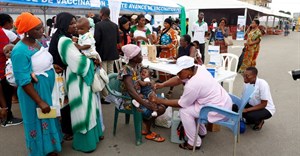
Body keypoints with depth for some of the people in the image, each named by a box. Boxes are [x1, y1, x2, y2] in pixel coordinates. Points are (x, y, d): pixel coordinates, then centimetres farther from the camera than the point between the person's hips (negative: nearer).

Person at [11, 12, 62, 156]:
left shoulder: (38, 42, 2)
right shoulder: (20, 51, -23)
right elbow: (23, 81, -23)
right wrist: (40, 101, -23)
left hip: (48, 88, 8)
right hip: (34, 91, -8)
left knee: (49, 118, 23)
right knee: (39, 122, 10)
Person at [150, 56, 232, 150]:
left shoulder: (192, 85, -27)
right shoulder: (198, 68, -3)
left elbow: (180, 104, -13)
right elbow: (178, 79, 7)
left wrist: (159, 101, -7)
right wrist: (162, 85, -4)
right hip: (223, 101, 10)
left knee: (184, 111, -10)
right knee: (189, 102, 20)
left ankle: (194, 143, 3)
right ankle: (201, 132, 32)